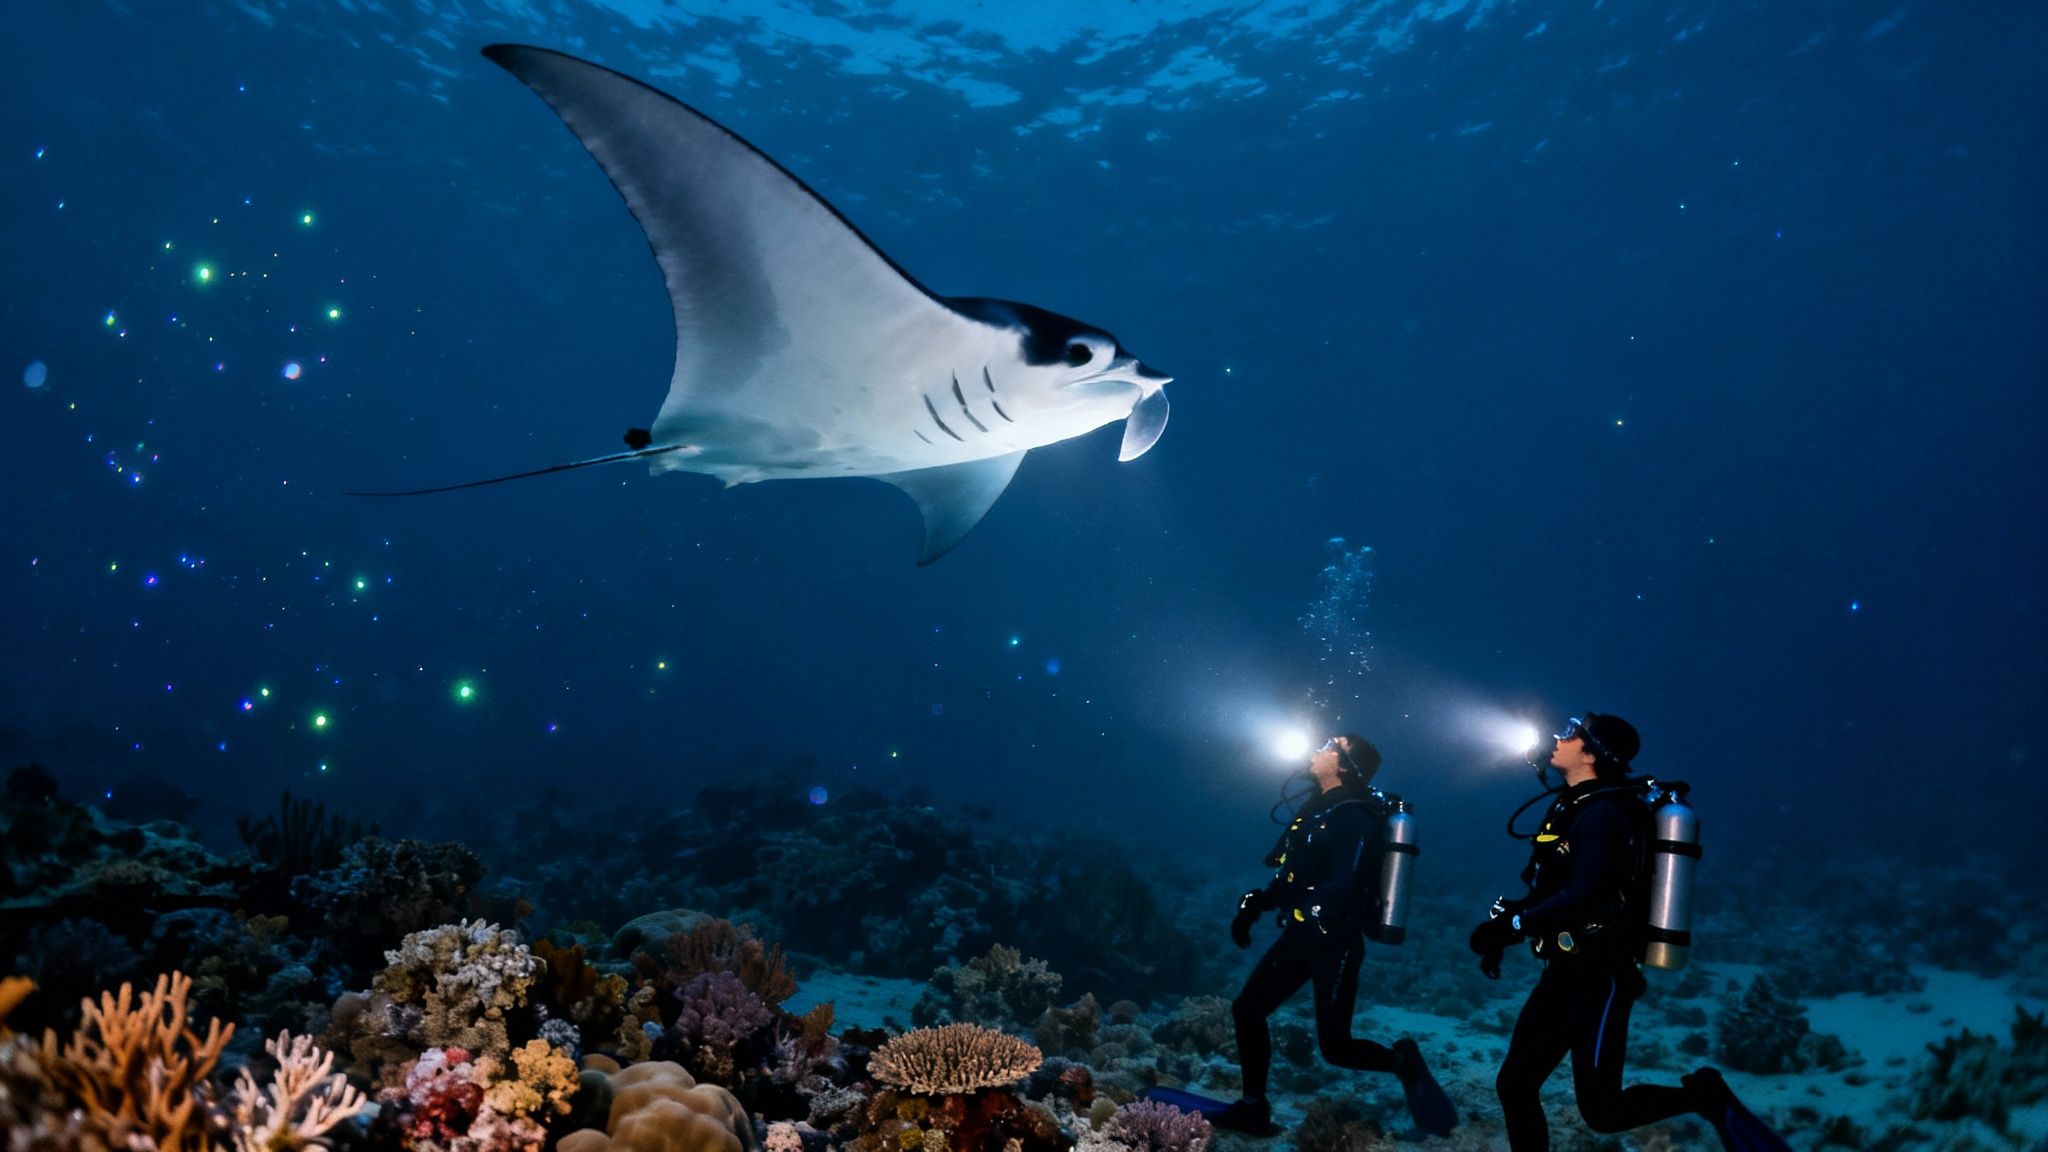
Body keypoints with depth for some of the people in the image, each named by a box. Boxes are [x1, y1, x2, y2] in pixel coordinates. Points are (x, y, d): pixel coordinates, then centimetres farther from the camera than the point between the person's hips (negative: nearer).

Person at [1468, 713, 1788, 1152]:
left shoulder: (1601, 814, -17)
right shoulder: (1572, 807, 12)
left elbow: (1584, 895, -31)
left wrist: (1511, 925, -26)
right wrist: (1503, 926, 7)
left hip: (1598, 978, -9)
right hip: (1566, 973, 9)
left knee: (1601, 1110, -8)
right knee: (1514, 1084, 8)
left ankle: (1705, 1095, 10)